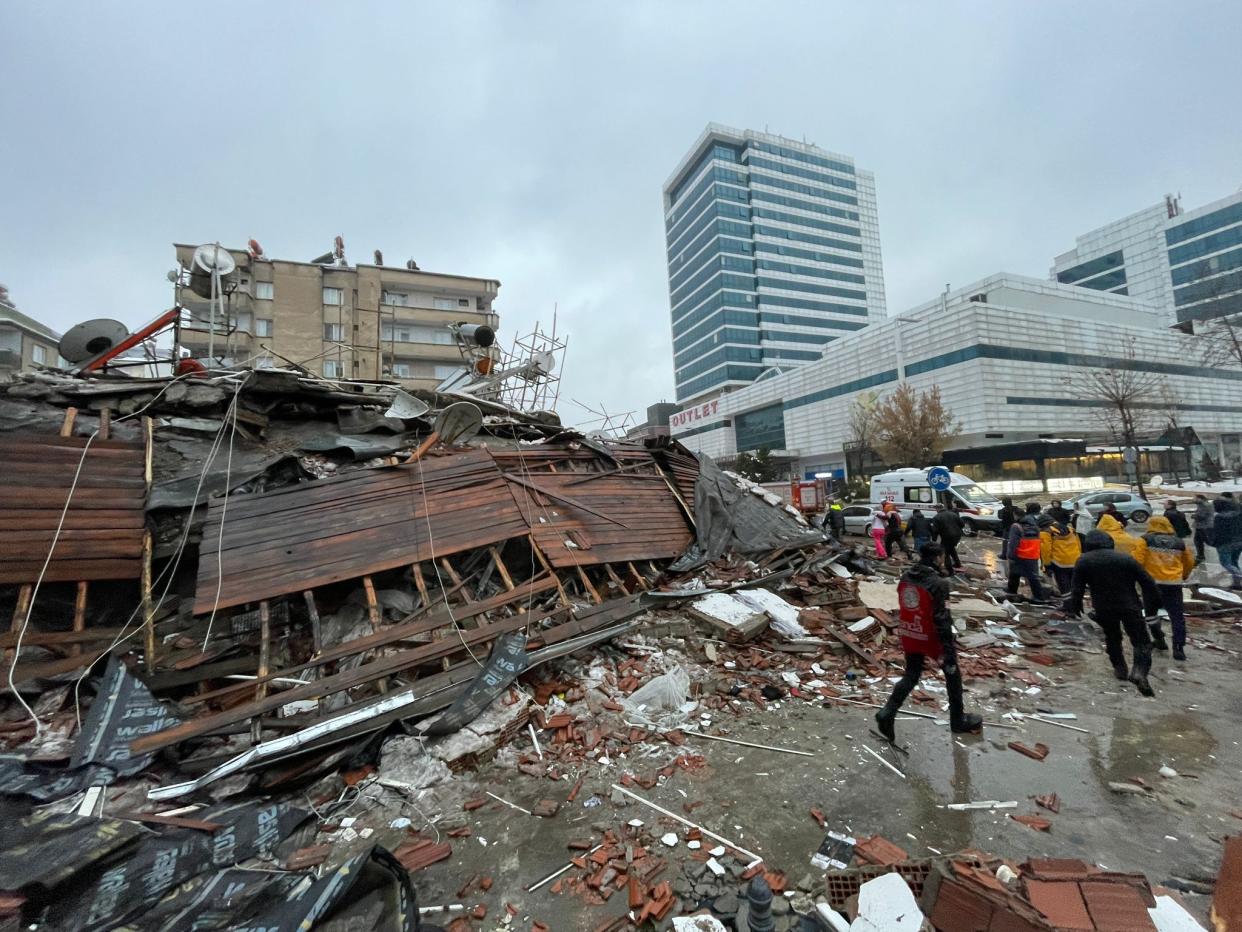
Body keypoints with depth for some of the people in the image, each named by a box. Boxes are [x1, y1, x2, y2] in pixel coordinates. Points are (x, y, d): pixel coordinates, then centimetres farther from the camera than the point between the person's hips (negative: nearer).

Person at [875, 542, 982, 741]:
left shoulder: (905, 577, 2)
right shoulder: (937, 583, -20)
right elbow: (942, 619, -21)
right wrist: (949, 649, -17)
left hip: (910, 637, 6)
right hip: (932, 638, -5)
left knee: (911, 676, 15)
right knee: (952, 674, 19)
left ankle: (887, 713, 2)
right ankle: (958, 720, 34)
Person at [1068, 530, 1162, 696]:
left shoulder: (1083, 561, -4)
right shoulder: (1125, 558, -3)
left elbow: (1077, 587, -3)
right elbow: (1147, 582, -1)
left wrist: (1074, 608, 7)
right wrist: (1154, 602, 10)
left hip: (1103, 609, 1)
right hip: (1129, 606, -1)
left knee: (1112, 638, 21)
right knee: (1141, 640, 4)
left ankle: (1120, 669, 26)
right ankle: (1139, 671, -14)